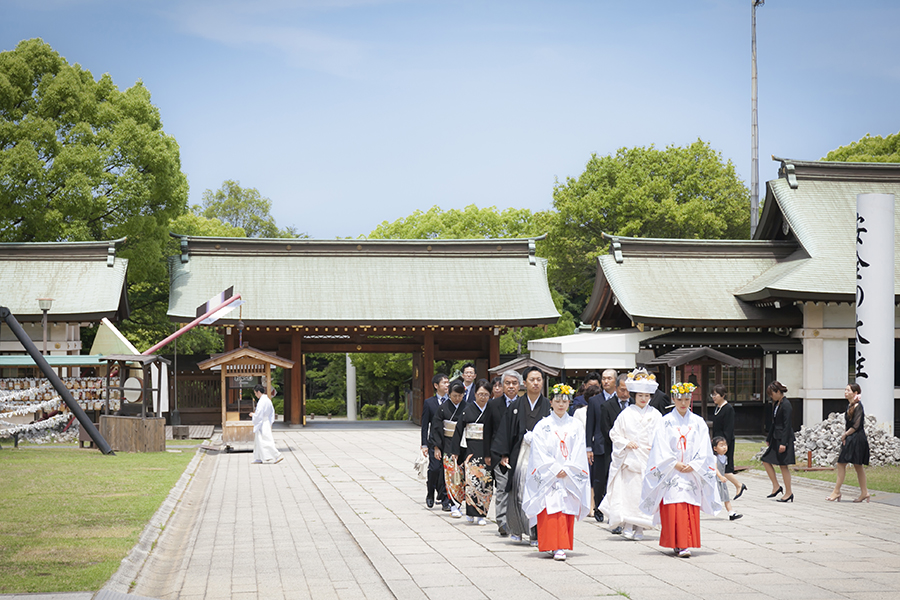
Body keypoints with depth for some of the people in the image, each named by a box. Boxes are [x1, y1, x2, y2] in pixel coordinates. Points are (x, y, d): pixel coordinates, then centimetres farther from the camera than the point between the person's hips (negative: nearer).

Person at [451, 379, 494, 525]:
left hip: (487, 450, 2)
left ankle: (481, 513, 4)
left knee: (485, 482, -1)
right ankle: (472, 512, -7)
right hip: (471, 450, -2)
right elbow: (459, 430, 3)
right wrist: (456, 451, -1)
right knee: (472, 479, -11)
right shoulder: (468, 409, 3)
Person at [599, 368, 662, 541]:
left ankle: (640, 528, 4)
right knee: (629, 489, -8)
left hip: (650, 458, 1)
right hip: (630, 458, -1)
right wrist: (626, 443, -7)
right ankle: (627, 525, -2)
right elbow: (614, 434, 8)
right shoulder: (626, 414, 5)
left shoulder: (655, 415, 8)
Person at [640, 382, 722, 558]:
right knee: (673, 508, -9)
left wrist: (693, 465, -9)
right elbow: (661, 449, -2)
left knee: (691, 508, -3)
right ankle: (678, 544, -8)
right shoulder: (666, 422, 3)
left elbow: (704, 450, 4)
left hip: (693, 473, 2)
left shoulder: (698, 423, 8)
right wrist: (675, 464, -11)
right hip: (671, 473, -2)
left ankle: (686, 544, 1)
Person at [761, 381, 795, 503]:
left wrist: (783, 443, -21)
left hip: (784, 438, -10)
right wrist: (769, 438, 20)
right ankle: (776, 487, 15)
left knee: (783, 465, -4)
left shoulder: (786, 404, -15)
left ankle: (788, 493, 4)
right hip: (776, 438, 10)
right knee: (766, 460, 9)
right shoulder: (777, 404, 12)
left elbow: (787, 425, -19)